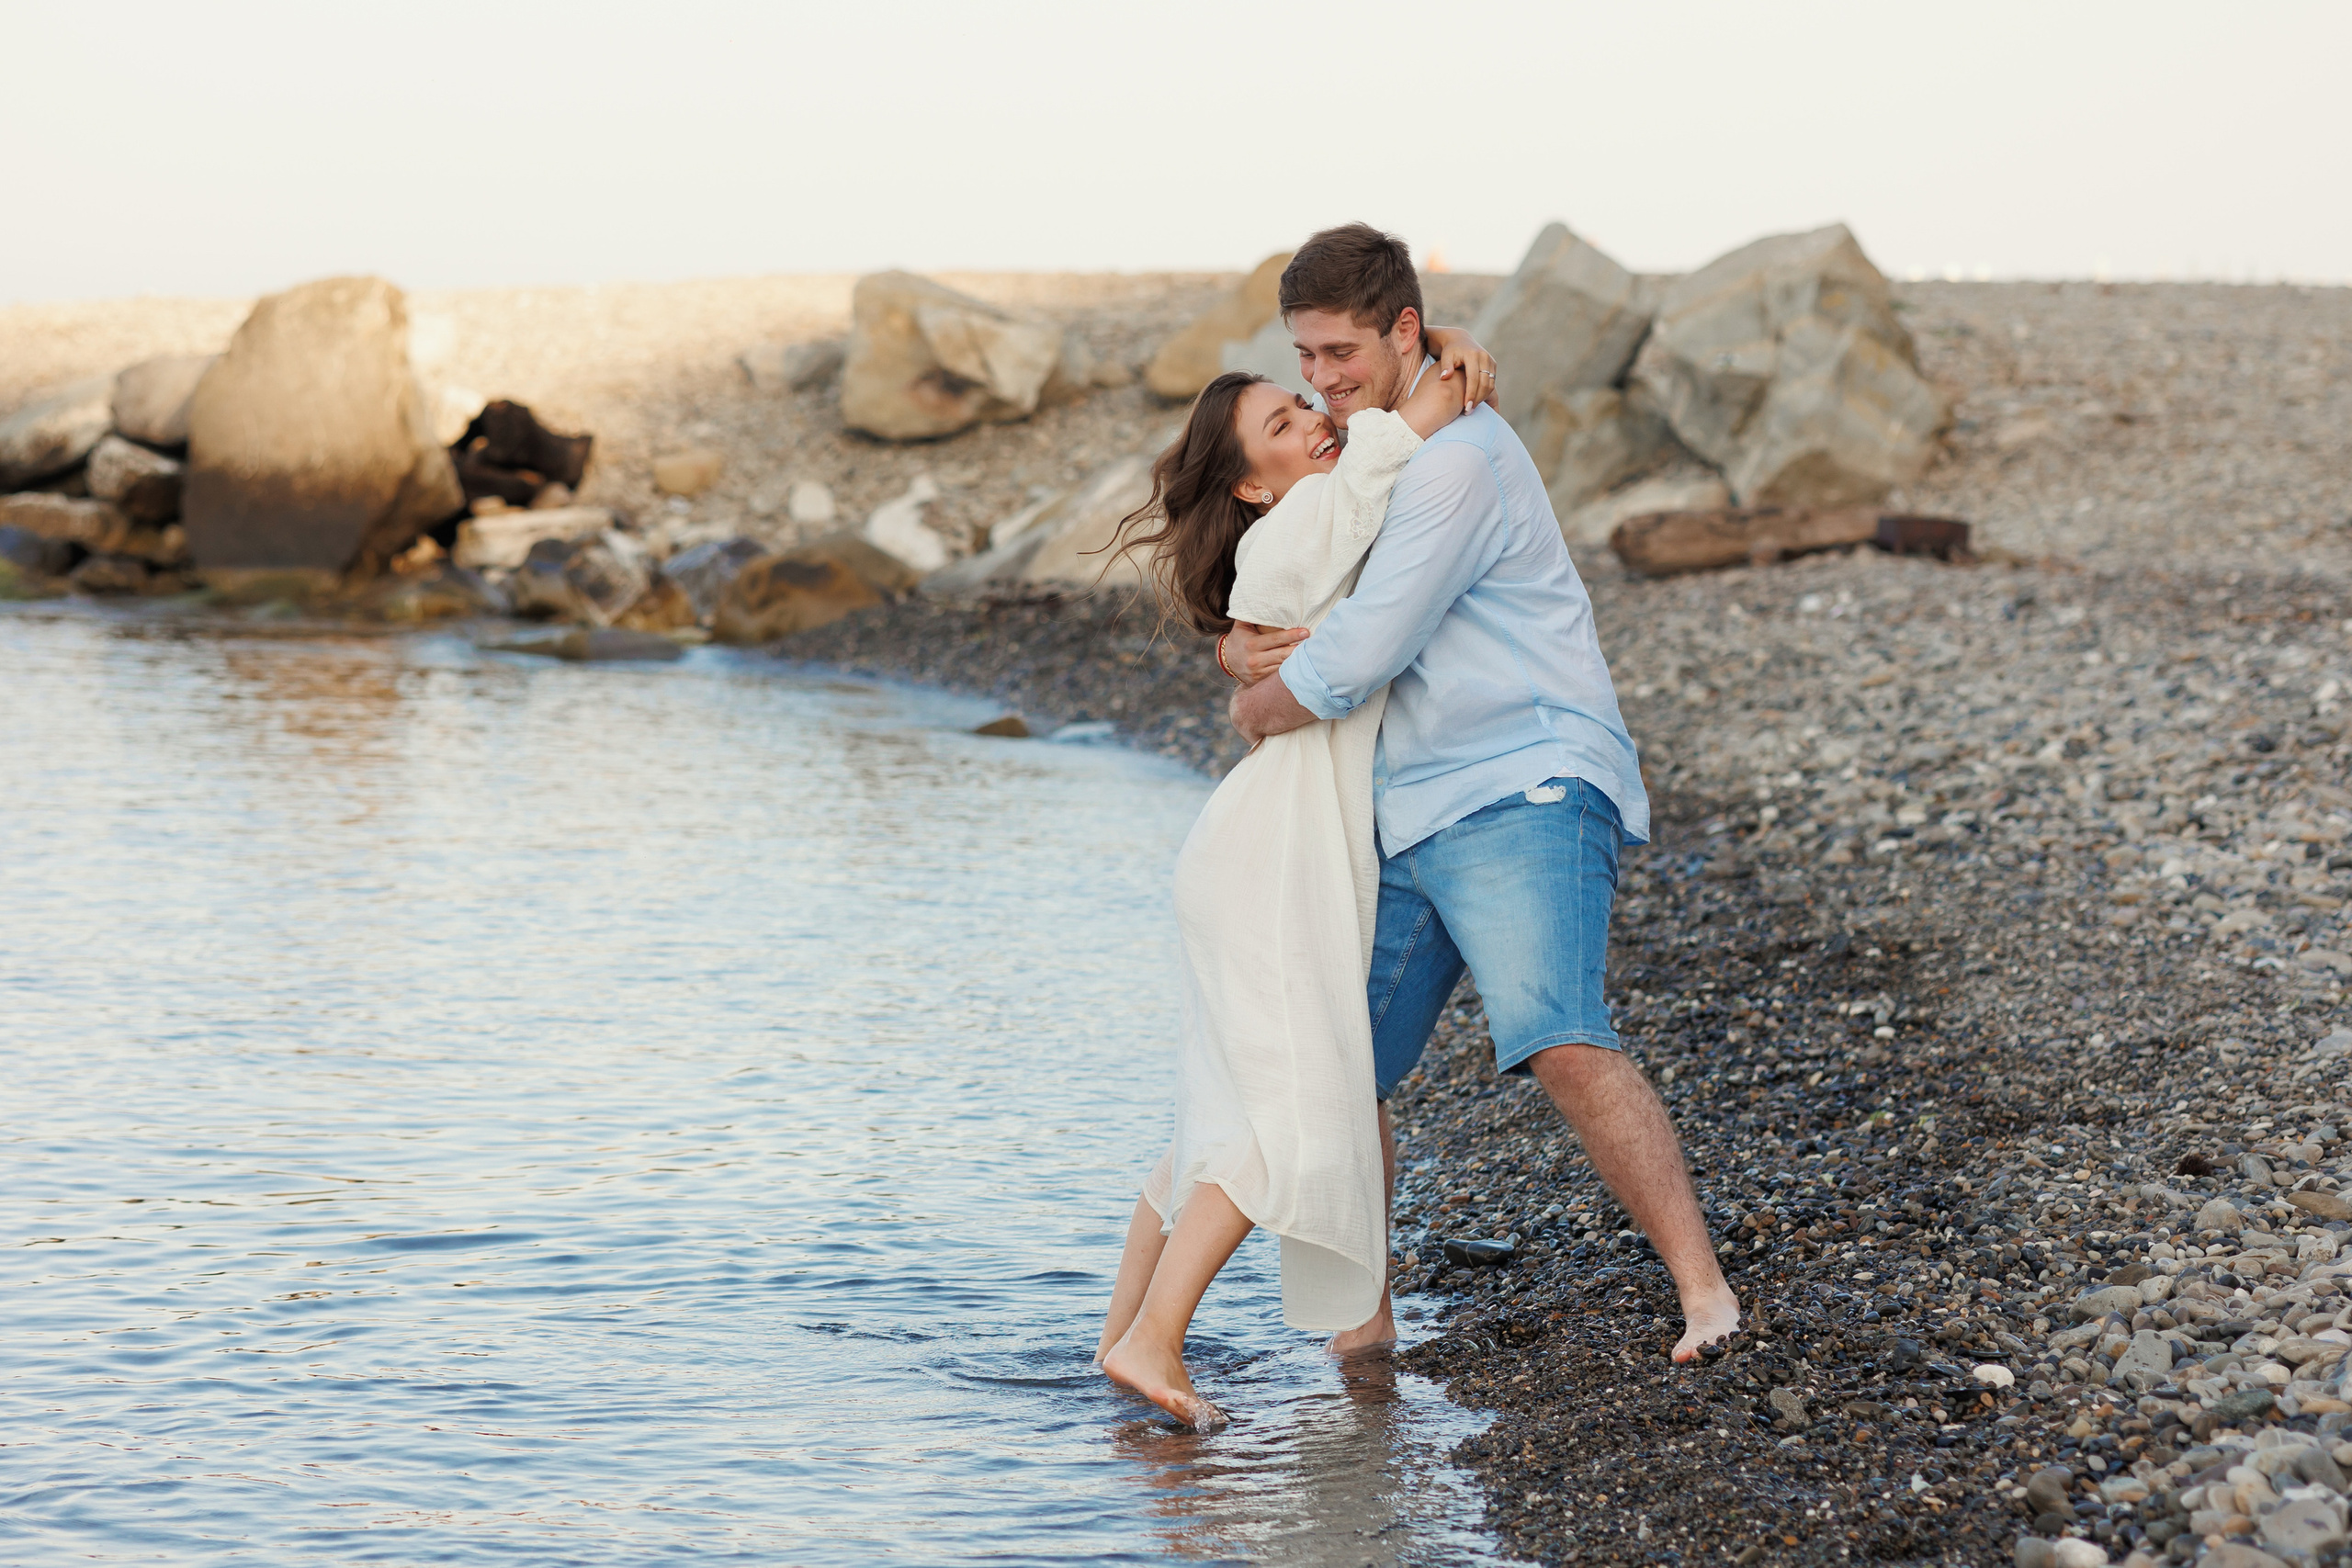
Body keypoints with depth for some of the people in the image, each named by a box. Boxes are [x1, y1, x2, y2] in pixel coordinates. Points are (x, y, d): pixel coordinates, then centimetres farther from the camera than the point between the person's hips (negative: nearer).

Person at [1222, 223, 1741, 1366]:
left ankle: (1702, 1292, -24)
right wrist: (1241, 646, -2)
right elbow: (1256, 618, 23)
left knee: (1560, 1045, -27)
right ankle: (1364, 1322, 25)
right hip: (1403, 823, 10)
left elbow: (1356, 661, -21)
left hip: (1521, 798, -9)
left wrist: (1258, 712, -1)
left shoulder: (1454, 459, -14)